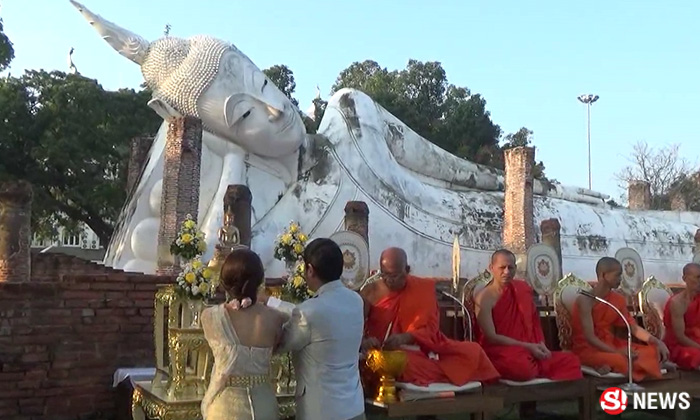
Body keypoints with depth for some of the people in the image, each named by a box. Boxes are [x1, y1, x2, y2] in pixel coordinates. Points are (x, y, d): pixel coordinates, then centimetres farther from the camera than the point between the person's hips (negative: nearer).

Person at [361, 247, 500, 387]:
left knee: (472, 351, -15)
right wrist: (364, 341, -33)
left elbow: (430, 329, -6)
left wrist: (405, 338, -27)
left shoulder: (423, 288, 1)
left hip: (421, 348, 2)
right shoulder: (370, 293, -3)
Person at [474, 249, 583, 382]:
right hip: (498, 352, -6)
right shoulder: (484, 298, -10)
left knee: (570, 361, -11)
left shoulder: (522, 290, 9)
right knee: (522, 367, -38)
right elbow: (491, 337, -15)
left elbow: (534, 322, 13)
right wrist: (528, 346, -18)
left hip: (527, 351, 6)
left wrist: (541, 345, -7)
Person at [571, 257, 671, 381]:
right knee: (621, 360, -37)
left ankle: (611, 367, -18)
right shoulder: (585, 299, -16)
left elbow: (633, 327, 8)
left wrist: (657, 341, -9)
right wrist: (616, 352, -28)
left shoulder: (618, 299, 7)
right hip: (587, 348, -8)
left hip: (610, 345, 8)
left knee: (653, 352, -13)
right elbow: (589, 337, -22)